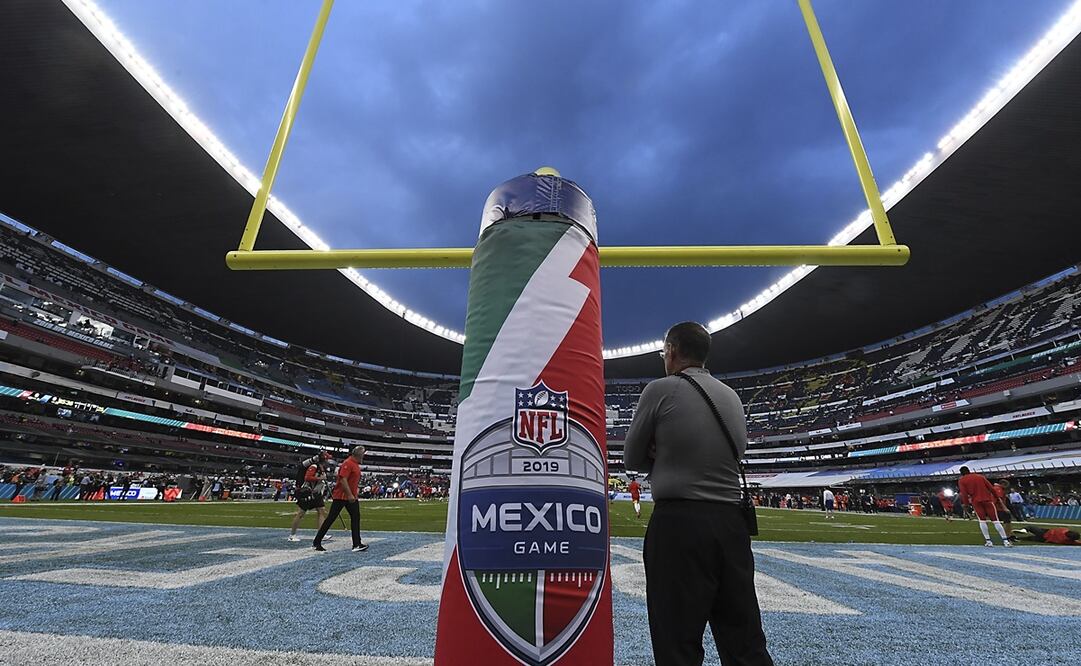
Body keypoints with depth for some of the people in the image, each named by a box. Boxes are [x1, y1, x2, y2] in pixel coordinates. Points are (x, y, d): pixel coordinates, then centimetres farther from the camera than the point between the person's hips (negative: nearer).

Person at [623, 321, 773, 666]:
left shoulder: (661, 389, -7)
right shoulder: (732, 397, 10)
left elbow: (632, 459, 0)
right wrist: (671, 458, 6)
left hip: (677, 523, -6)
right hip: (732, 523, 6)